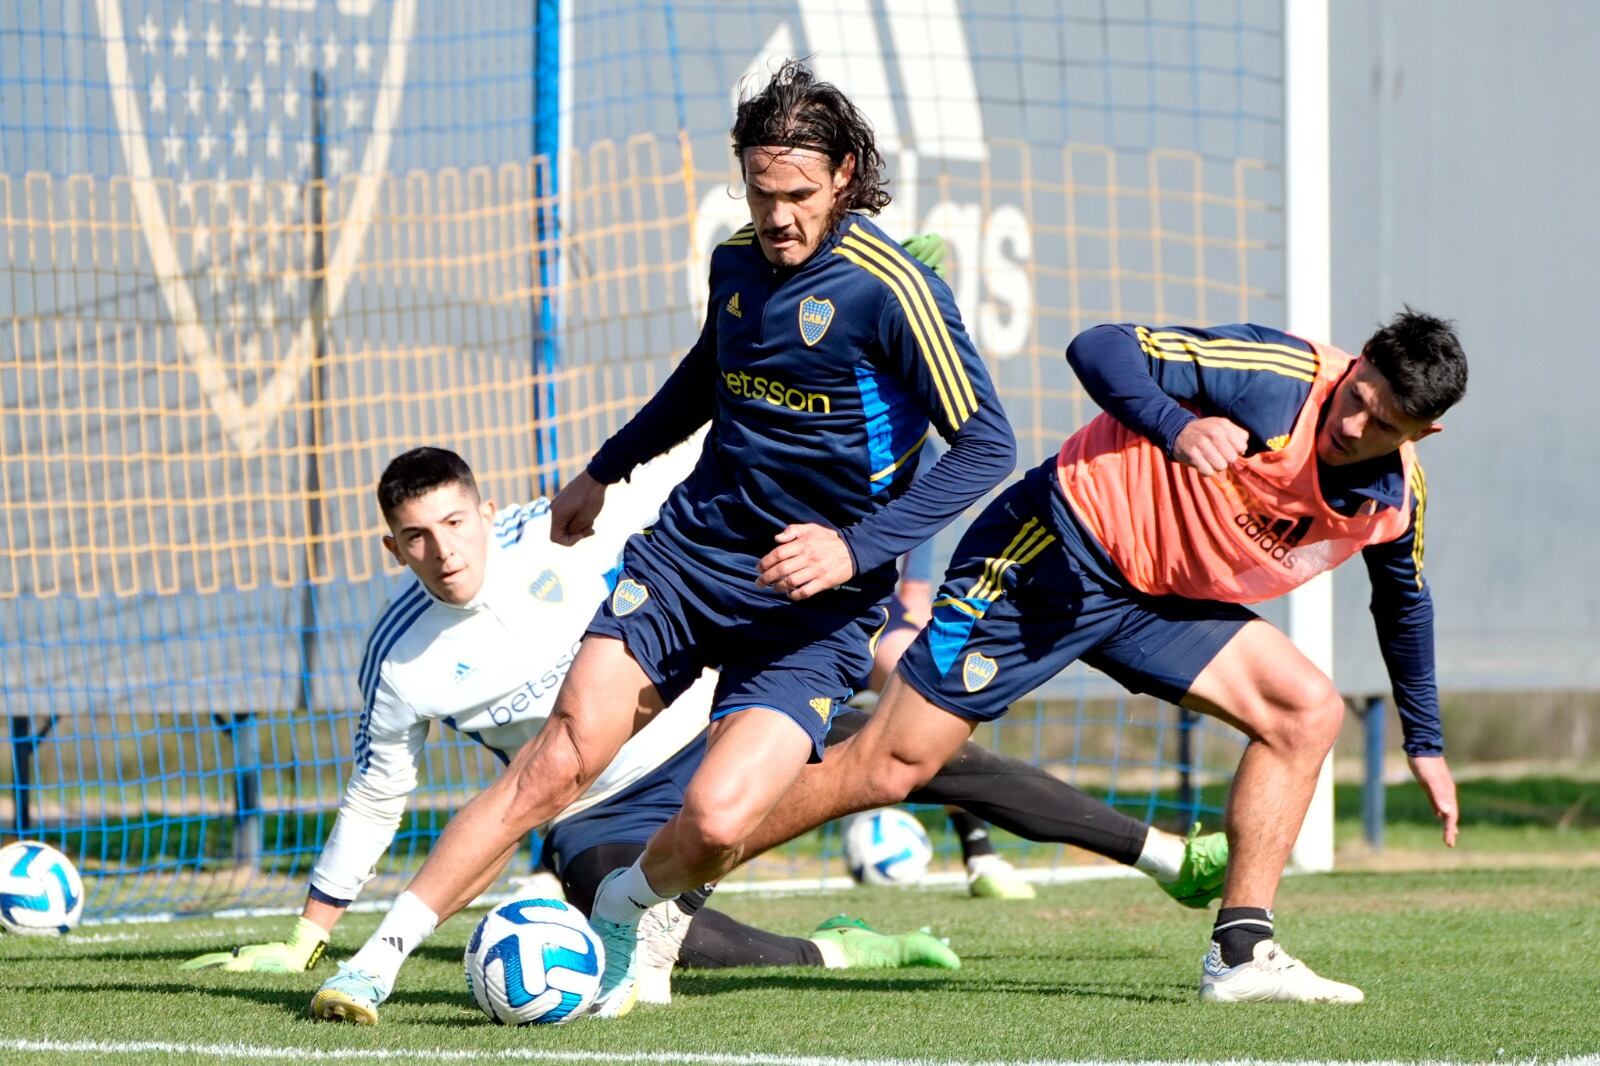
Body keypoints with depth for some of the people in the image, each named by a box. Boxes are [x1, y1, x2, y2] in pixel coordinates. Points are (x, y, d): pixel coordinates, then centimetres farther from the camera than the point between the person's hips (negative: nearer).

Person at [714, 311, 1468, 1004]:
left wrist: (1425, 745, 25)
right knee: (890, 767, -10)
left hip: (1158, 600, 7)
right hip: (1057, 551, -7)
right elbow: (1101, 349, -26)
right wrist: (1177, 428, -43)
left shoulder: (1395, 500, -2)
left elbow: (1404, 602, 20)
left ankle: (1240, 953, -6)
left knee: (1308, 711, -8)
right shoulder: (1278, 382, -24)